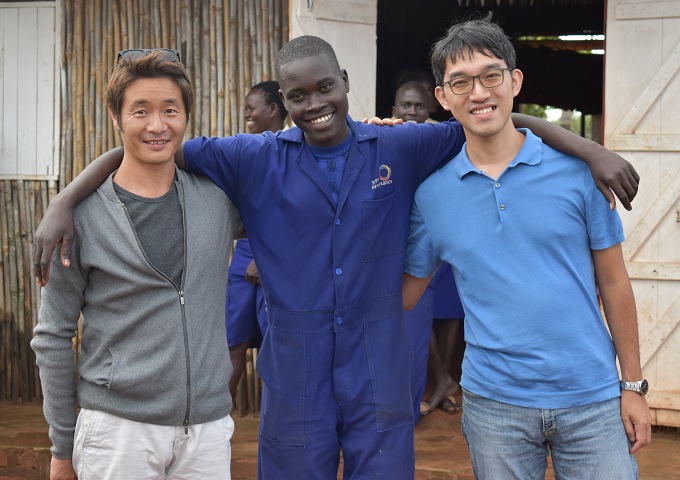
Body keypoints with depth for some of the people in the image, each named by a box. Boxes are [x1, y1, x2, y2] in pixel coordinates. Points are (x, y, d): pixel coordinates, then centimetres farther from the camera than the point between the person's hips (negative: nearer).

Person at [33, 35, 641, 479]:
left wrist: (591, 151, -4)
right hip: (295, 374, 0)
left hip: (380, 375, 1)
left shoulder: (399, 148, 1)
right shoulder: (258, 160, -2)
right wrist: (63, 204, -15)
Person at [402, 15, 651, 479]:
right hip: (494, 402, 1)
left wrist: (634, 385, 2)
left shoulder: (576, 168, -3)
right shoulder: (431, 194, 1)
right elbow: (403, 294, 6)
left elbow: (613, 282, 2)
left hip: (593, 400, -1)